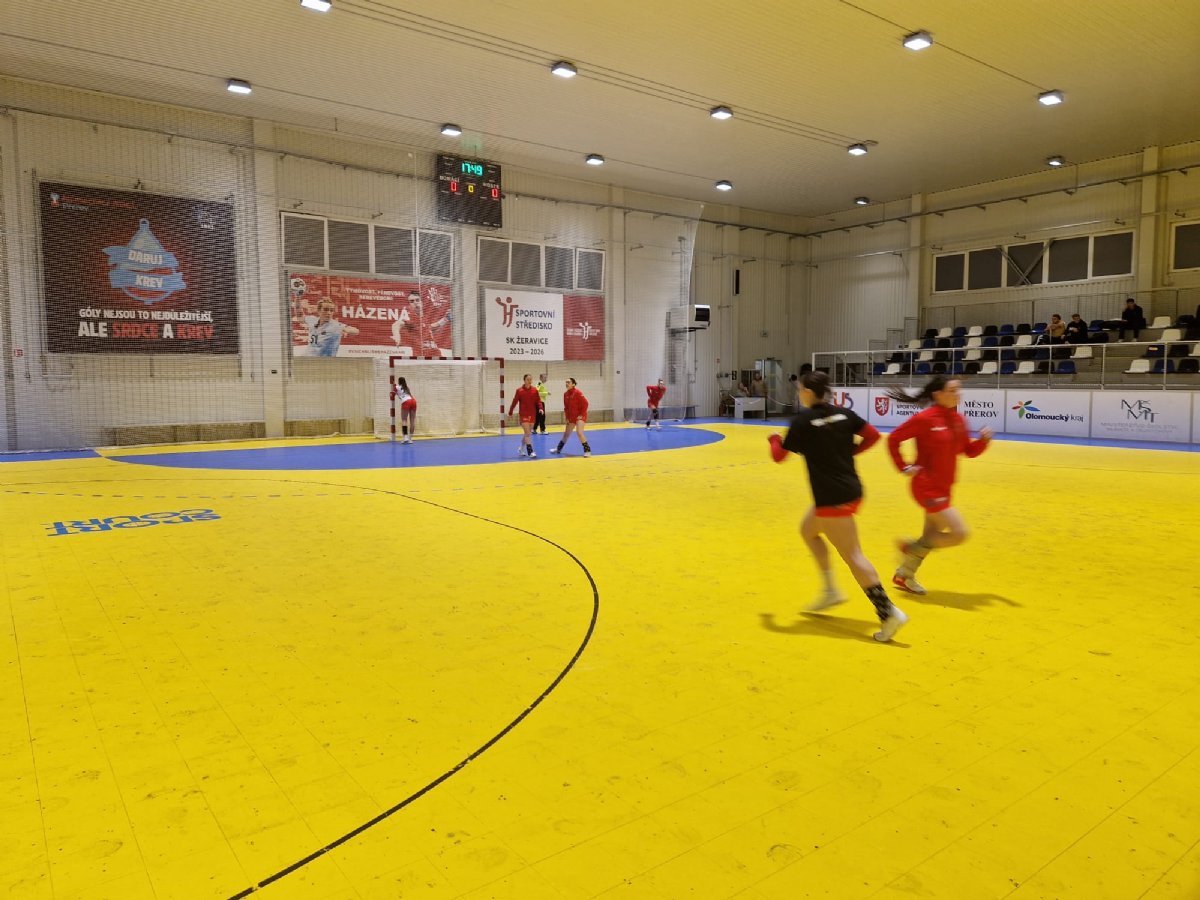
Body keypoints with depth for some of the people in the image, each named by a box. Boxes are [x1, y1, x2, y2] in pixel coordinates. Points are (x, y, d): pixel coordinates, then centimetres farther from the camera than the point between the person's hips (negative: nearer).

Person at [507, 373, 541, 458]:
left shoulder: (535, 390, 1)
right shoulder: (519, 390, -6)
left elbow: (538, 401, -1)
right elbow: (514, 402, -1)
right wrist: (510, 413, 3)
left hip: (532, 414, 4)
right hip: (523, 414, -4)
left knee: (527, 433, 14)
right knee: (527, 433, -12)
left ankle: (521, 449, 33)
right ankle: (530, 452, -14)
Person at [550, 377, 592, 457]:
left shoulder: (578, 393, -17)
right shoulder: (565, 394, 4)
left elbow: (585, 403, -17)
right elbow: (566, 407, 12)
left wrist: (581, 414, -16)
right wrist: (566, 417, 5)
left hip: (579, 416, -7)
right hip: (571, 417, 7)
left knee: (579, 432, -21)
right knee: (566, 433, 17)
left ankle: (587, 450, -14)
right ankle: (558, 449, 32)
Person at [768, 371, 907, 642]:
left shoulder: (802, 420, -11)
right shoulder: (843, 413, 5)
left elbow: (779, 456, -5)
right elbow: (873, 435, 4)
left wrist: (774, 439, 16)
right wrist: (849, 452, 14)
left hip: (832, 498, -8)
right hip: (851, 490, 8)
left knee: (853, 556, -5)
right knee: (808, 529, 25)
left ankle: (889, 612, -6)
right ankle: (831, 591, 27)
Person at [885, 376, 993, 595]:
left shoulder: (958, 420, 6)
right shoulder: (924, 419, -16)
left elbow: (969, 451, 13)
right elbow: (893, 439, -11)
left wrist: (984, 440, -6)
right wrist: (904, 467, -14)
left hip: (944, 488, 8)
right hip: (927, 488, -8)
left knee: (932, 535, 17)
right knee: (959, 533, -11)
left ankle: (903, 575, 35)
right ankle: (911, 547, 8)